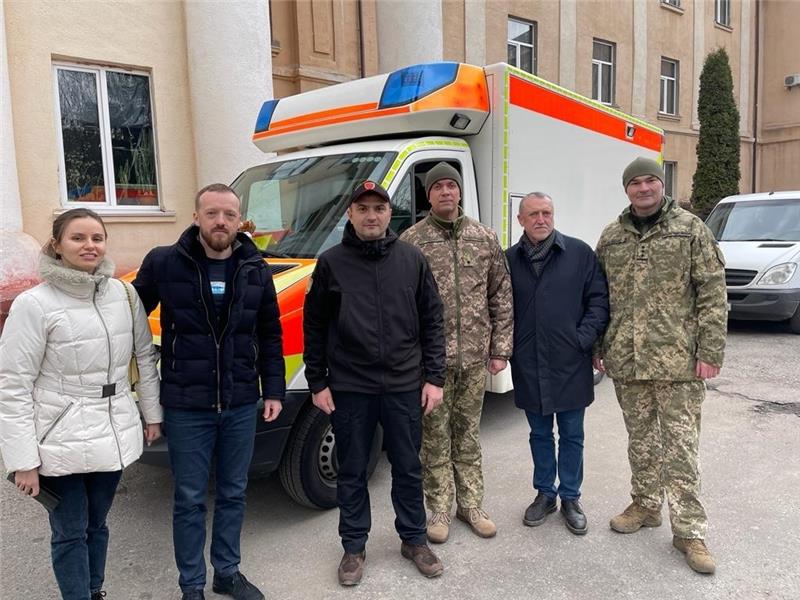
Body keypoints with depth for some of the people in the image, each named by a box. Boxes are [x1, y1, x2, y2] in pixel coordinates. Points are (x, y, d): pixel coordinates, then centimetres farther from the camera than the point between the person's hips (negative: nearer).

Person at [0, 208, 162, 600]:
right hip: (62, 440, -4)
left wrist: (152, 413, 10)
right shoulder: (33, 305, -13)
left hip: (114, 434, 4)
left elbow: (145, 355, 9)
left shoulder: (123, 293, 0)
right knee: (70, 532, 10)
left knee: (97, 523, 21)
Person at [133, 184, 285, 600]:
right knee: (189, 500, 10)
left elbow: (269, 336, 8)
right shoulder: (163, 263, -7)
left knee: (233, 494, 16)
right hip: (186, 407, -3)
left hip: (242, 405, 3)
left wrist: (274, 390, 5)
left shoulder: (256, 271, 2)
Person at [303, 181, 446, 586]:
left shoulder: (412, 260, 2)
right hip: (349, 388, -1)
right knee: (352, 472, 12)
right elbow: (314, 327, 2)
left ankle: (414, 540, 33)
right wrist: (317, 383, 0)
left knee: (408, 468, 14)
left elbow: (431, 321, 5)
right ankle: (354, 547, 30)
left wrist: (433, 377, 1)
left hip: (404, 385, 1)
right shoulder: (331, 263, -2)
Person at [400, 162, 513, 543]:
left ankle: (471, 505, 29)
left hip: (475, 356, 3)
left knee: (468, 435, 15)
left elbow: (501, 297, 8)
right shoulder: (411, 241, -3)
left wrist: (500, 349, 4)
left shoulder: (485, 238, 6)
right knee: (435, 437, 8)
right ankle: (439, 511, 22)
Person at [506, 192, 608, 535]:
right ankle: (545, 493, 32)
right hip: (528, 366, 2)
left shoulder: (579, 253, -2)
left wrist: (584, 338, -10)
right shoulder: (510, 259, 3)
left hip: (571, 364, -1)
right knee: (540, 434, 16)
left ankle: (570, 498, 27)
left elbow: (599, 299, -1)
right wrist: (506, 346, 0)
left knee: (572, 436, 10)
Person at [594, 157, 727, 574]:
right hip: (626, 359, 4)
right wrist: (597, 346, 10)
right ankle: (645, 505, 33)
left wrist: (710, 351, -10)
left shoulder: (691, 229, -1)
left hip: (677, 359, -3)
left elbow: (712, 294, -4)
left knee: (680, 444, 1)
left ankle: (689, 530, 12)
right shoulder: (610, 238, 10)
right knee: (640, 438, 16)